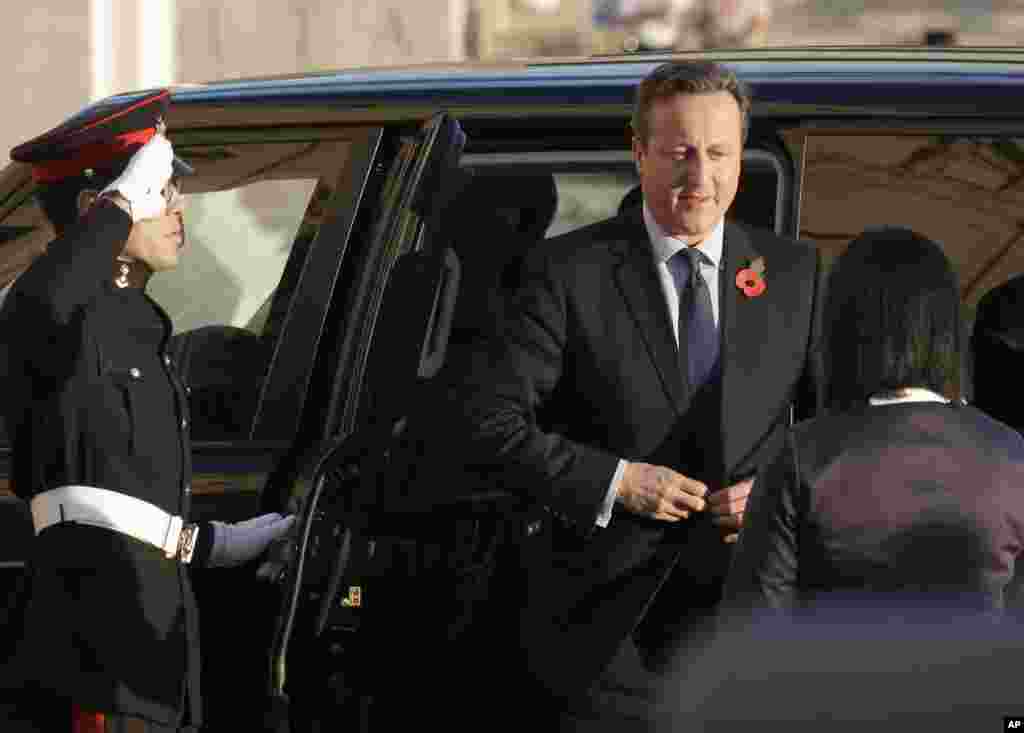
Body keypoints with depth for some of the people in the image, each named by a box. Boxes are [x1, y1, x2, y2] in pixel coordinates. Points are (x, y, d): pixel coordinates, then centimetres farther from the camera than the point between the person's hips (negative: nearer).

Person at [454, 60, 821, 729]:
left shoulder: (794, 274, 8)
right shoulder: (570, 271, -2)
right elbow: (486, 420, -6)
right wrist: (614, 481, -15)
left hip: (740, 601, 2)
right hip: (601, 618, -2)